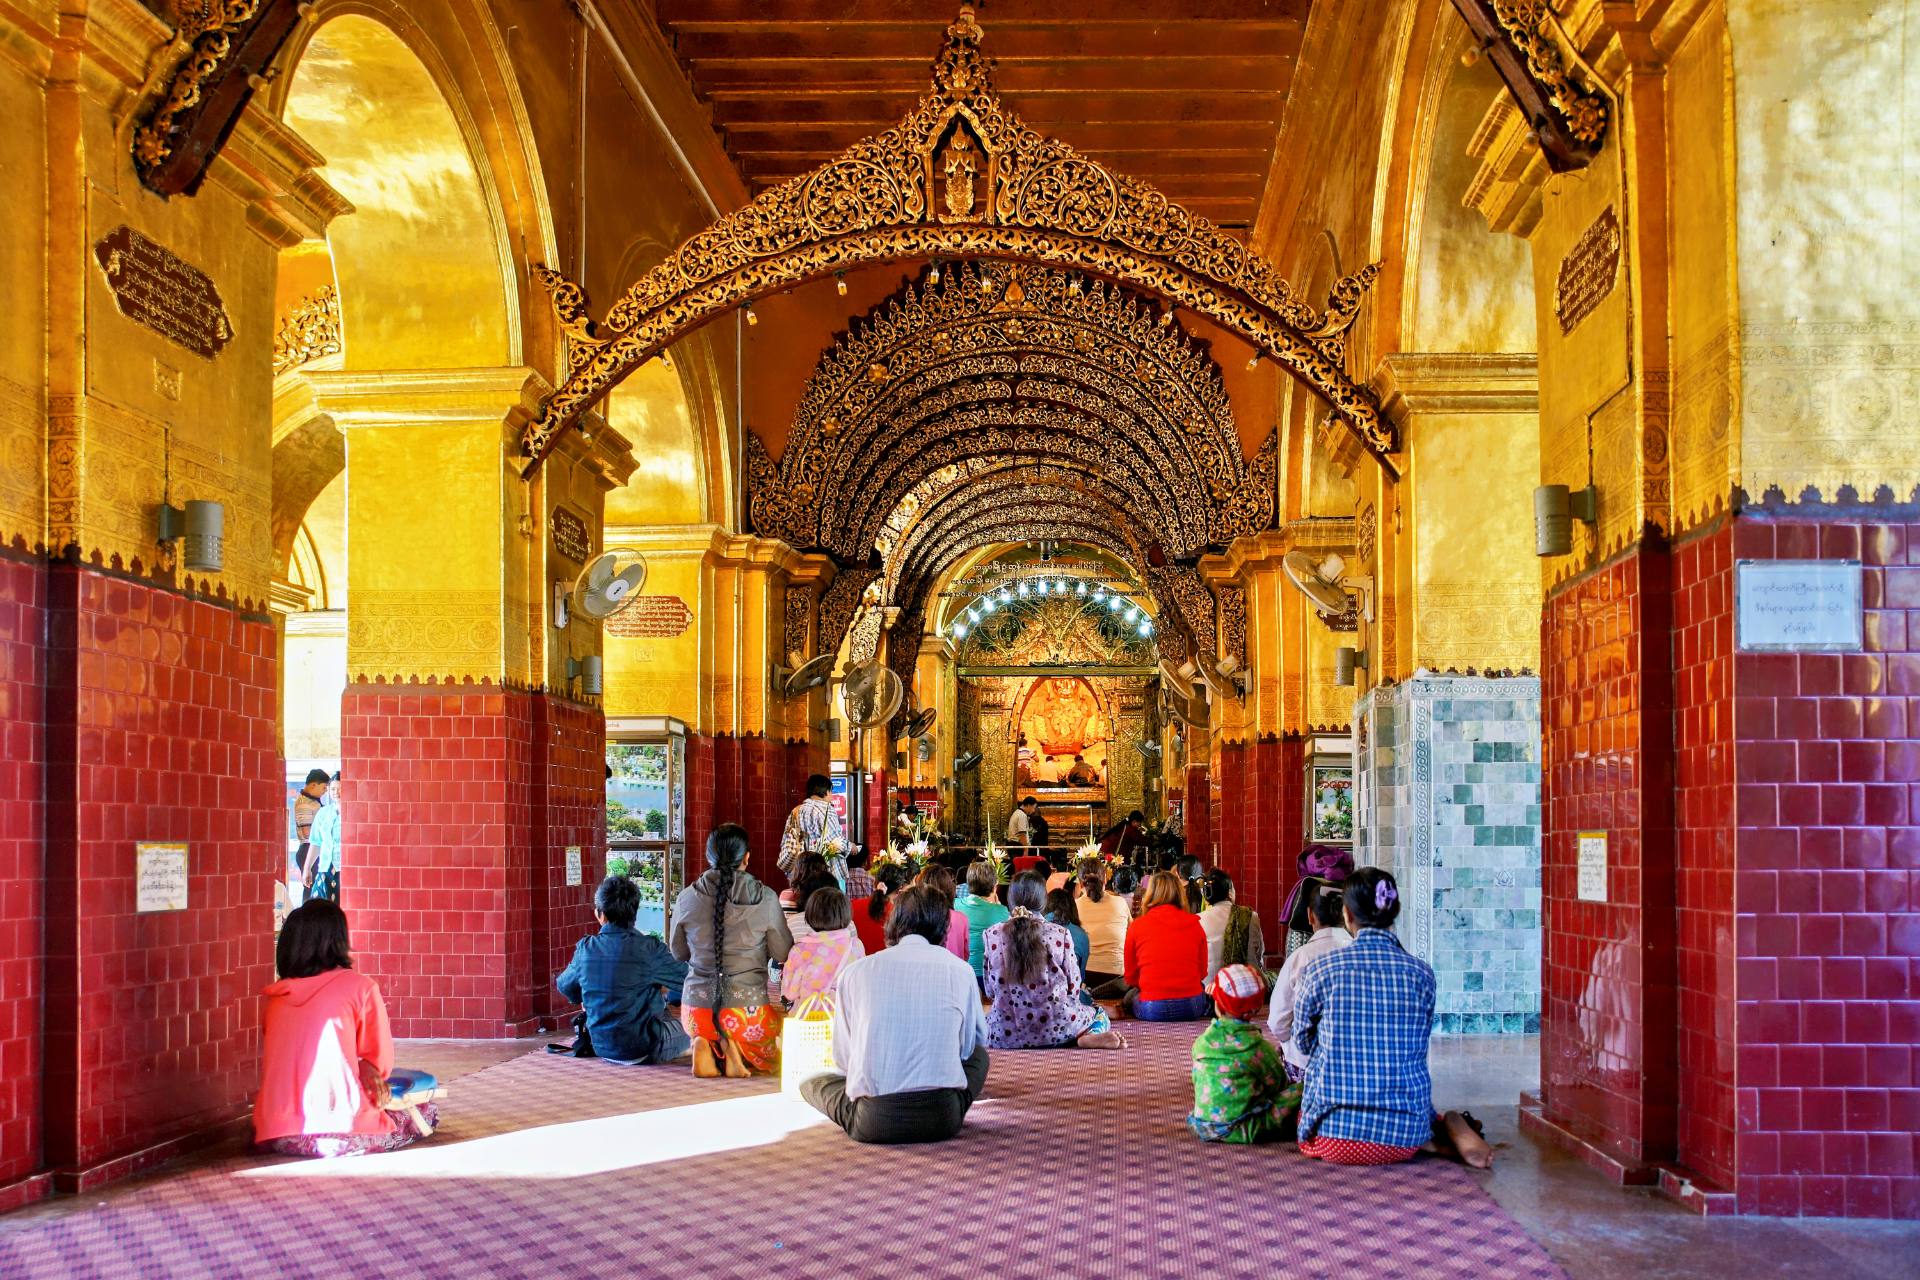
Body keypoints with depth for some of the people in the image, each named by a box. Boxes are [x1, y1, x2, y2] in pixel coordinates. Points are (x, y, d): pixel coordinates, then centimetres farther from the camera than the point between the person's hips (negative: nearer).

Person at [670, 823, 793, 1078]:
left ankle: (709, 1048, 1)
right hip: (747, 1009, -2)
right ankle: (739, 1053, -5)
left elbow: (678, 953, 11)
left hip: (697, 1012, 2)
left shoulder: (686, 898, -3)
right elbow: (783, 953, 1)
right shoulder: (765, 899, -9)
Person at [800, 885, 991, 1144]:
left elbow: (843, 1057, 9)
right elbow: (974, 1041, 15)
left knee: (812, 1083, 29)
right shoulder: (960, 970, 3)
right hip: (942, 1120, 0)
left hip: (872, 1123, 0)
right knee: (979, 1055, 31)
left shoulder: (855, 971, 4)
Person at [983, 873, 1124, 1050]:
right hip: (1055, 1029, 0)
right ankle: (1089, 1036, -7)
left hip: (1005, 1034, 0)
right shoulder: (1059, 934, -8)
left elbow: (990, 991, 4)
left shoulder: (992, 935, -4)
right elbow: (1073, 989, 0)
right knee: (1100, 1014, 29)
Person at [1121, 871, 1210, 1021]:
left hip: (1151, 1010, -2)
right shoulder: (1194, 925, 5)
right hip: (1191, 1008, 2)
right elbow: (1202, 973, 14)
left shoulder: (1136, 926, 1)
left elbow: (1131, 977, 10)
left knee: (1129, 996, 29)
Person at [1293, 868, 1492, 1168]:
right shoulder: (1421, 973, -1)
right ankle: (1441, 1133, 3)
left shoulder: (1320, 970, -7)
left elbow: (1303, 1041, 9)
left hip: (1335, 1139, -4)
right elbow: (1417, 1048, 12)